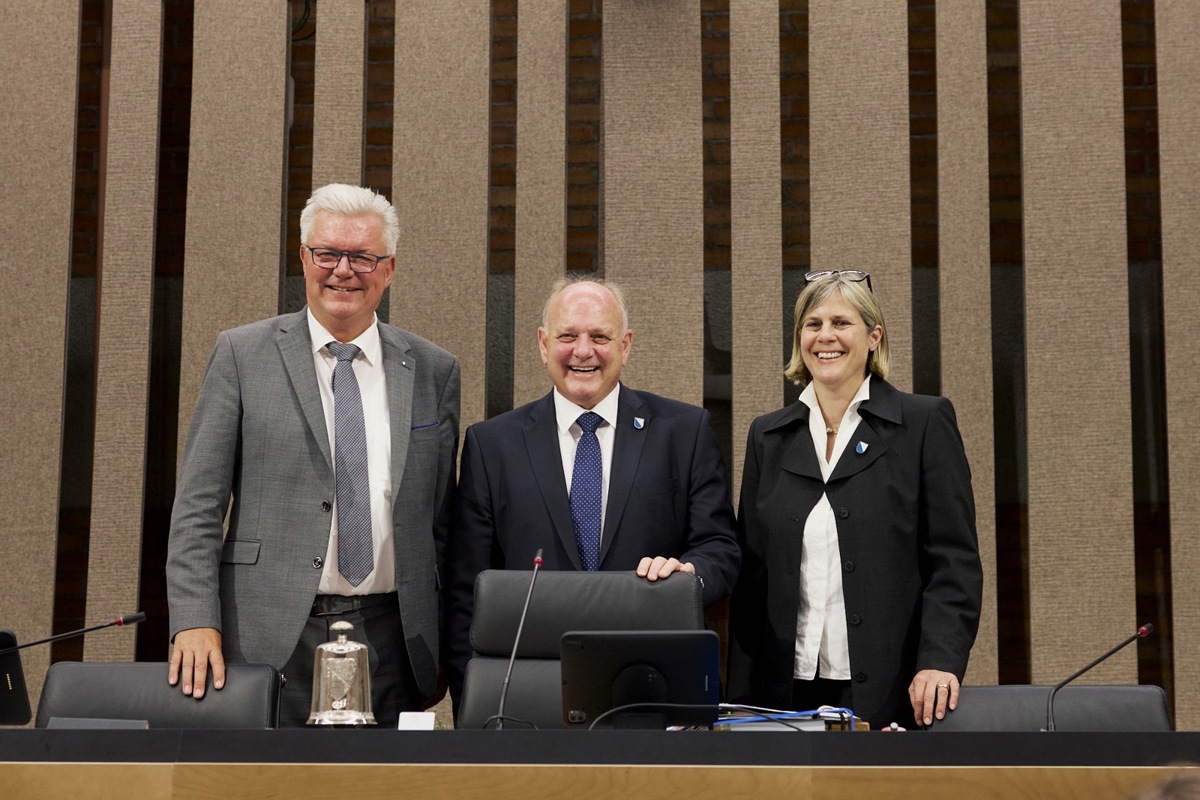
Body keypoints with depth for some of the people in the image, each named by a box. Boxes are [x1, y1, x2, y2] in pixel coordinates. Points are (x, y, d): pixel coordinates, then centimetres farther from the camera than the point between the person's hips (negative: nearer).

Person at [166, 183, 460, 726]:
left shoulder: (434, 370, 9)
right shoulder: (242, 355, 3)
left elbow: (443, 520, 12)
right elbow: (197, 506, -1)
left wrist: (447, 648, 8)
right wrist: (195, 622, -12)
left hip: (388, 641, 2)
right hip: (268, 640, -2)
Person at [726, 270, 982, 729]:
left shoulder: (925, 423, 2)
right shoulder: (768, 436, 13)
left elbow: (955, 560, -3)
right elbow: (751, 570, 12)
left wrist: (939, 661, -17)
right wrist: (740, 700, 6)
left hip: (894, 692, -3)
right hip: (788, 691, 3)